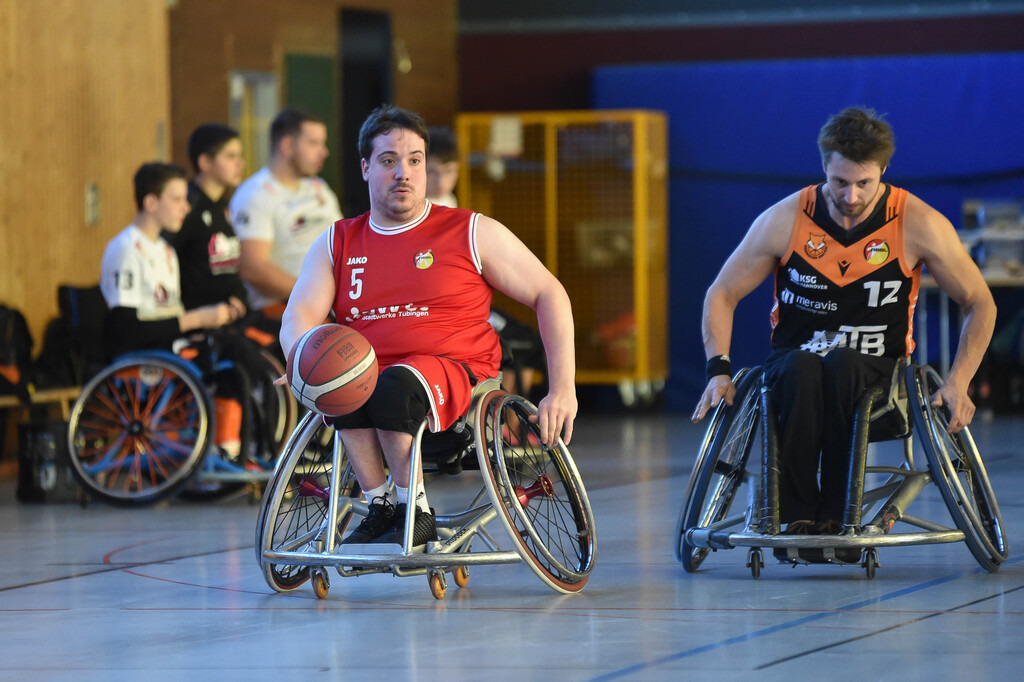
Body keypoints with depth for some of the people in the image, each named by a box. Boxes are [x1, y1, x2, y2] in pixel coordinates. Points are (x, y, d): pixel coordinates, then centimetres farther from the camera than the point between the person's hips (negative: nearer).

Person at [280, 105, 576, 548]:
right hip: (367, 372, 2)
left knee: (396, 385, -37)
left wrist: (563, 390, -4)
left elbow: (549, 295, 7)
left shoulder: (472, 233, 7)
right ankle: (380, 507, -18)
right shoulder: (336, 244, 14)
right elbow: (298, 318, 1)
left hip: (456, 376, -2)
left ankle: (414, 512, -17)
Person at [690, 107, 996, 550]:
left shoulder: (919, 225, -8)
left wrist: (958, 382, -9)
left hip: (874, 369, 0)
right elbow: (721, 295, 6)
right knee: (801, 368, -37)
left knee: (841, 364, -37)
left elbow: (980, 305, 3)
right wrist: (719, 370, -9)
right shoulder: (785, 220, -6)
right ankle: (796, 513, -29)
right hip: (793, 360, 0)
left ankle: (837, 514, -29)